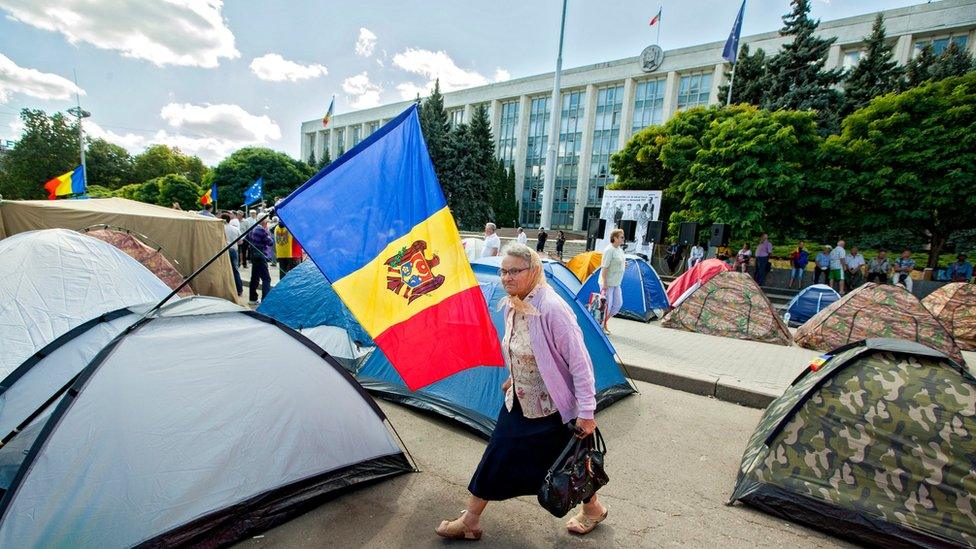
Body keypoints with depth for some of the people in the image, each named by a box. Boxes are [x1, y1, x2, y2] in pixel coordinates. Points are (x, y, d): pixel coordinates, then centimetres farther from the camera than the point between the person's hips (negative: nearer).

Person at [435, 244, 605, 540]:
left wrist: (586, 412, -22)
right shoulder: (512, 306, -3)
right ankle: (470, 521, 31)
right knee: (496, 458, 13)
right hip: (519, 402, 7)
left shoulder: (551, 308, -28)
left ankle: (593, 509, 46)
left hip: (553, 409, -7)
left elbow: (579, 361, -24)